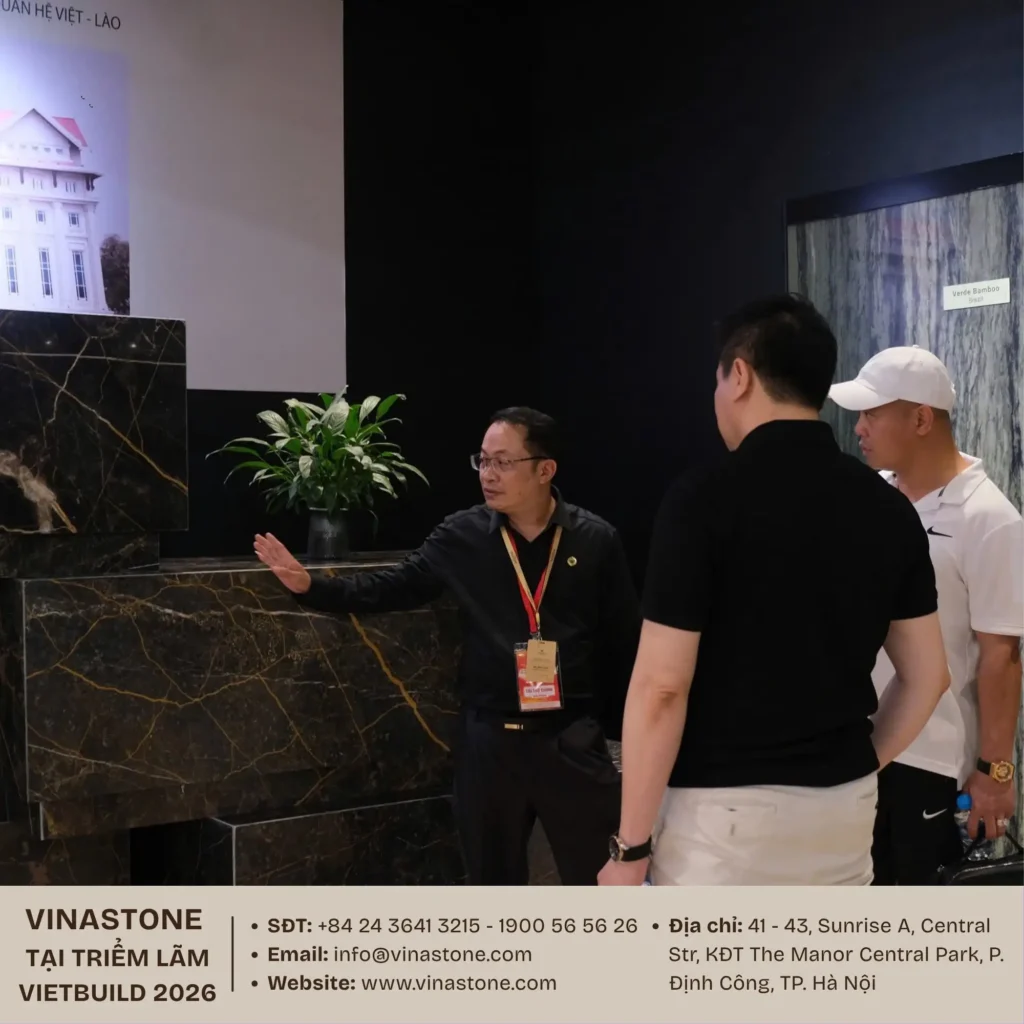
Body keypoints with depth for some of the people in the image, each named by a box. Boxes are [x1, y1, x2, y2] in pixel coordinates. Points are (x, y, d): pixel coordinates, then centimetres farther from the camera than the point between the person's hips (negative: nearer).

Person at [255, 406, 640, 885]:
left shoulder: (596, 541, -4)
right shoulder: (463, 537, 0)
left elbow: (625, 641, -2)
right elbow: (394, 587, 5)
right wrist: (311, 586, -7)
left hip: (573, 739, -2)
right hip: (489, 739, 2)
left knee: (595, 878, 7)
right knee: (494, 875, 15)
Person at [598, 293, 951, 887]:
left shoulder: (706, 499, -15)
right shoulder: (889, 509, 4)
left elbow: (662, 687, -16)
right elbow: (928, 677, 8)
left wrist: (630, 846, -9)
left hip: (725, 810, -6)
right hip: (845, 809, 6)